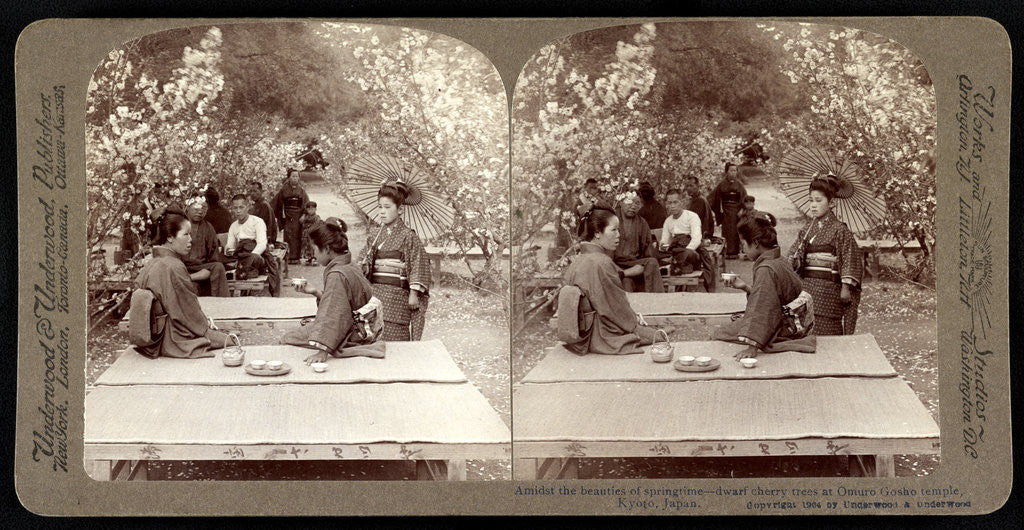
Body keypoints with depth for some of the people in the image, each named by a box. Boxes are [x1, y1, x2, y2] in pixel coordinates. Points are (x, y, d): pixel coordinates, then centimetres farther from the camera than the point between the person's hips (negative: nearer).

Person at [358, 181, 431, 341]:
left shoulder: (408, 236, -3)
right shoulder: (374, 235, 12)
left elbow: (417, 266, -5)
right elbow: (364, 260, 11)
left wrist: (414, 293, -9)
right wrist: (361, 266, -13)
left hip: (397, 296, -5)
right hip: (374, 291, 5)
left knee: (394, 338, -6)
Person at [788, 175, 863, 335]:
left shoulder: (839, 230, -5)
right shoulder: (807, 229, 13)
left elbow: (850, 259, -6)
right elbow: (794, 255, 10)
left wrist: (846, 287, -10)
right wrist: (793, 261, -13)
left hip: (828, 289, -5)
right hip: (806, 285, 5)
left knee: (826, 332, -6)